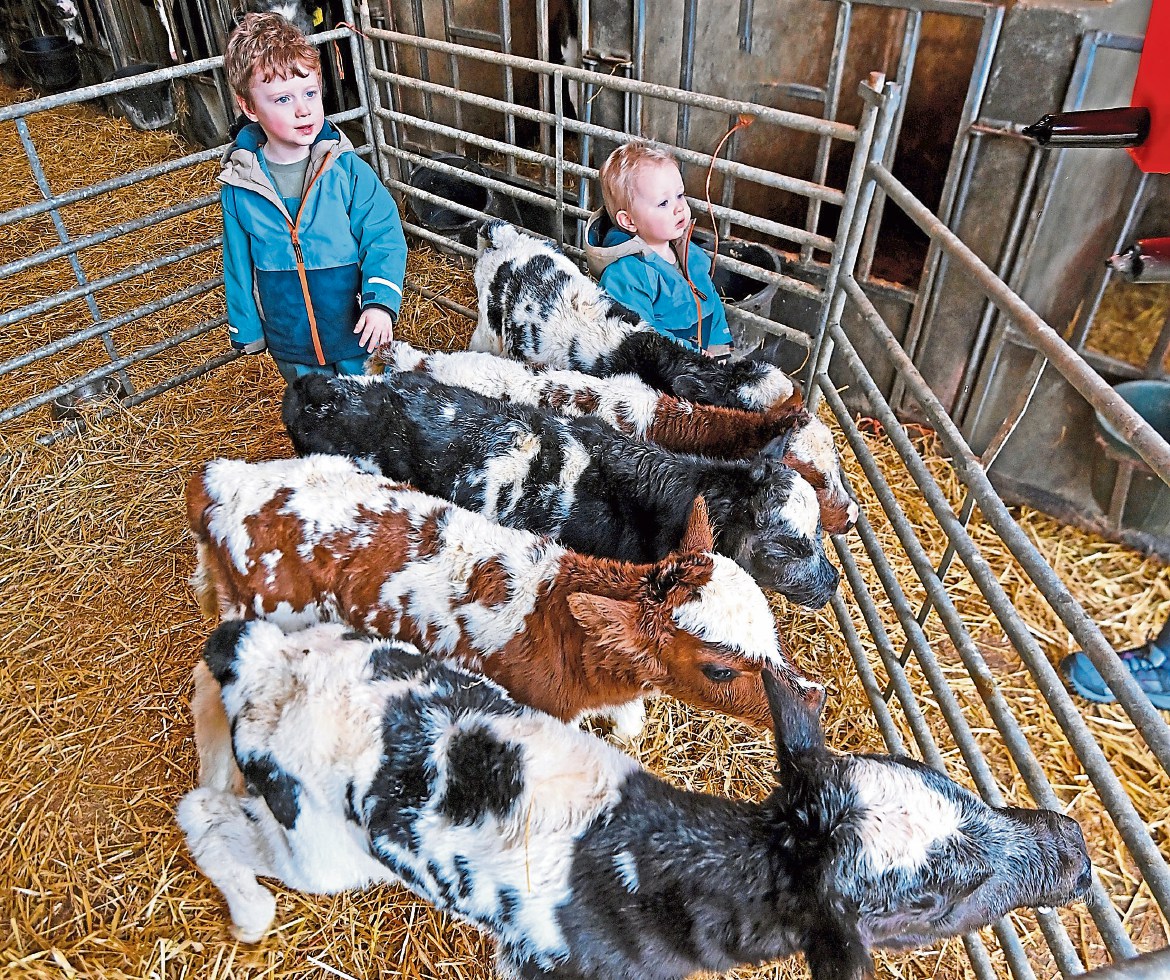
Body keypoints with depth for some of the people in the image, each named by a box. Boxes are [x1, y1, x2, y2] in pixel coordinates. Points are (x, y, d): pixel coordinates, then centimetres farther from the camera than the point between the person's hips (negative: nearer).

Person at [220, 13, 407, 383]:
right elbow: (239, 266, 2)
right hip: (291, 345, 2)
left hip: (358, 333, -1)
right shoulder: (239, 187, -8)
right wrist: (245, 329, 8)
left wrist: (380, 301, -27)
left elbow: (384, 236, -13)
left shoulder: (348, 171, -14)